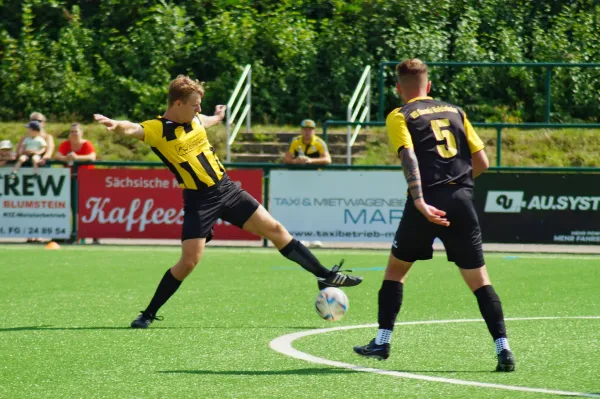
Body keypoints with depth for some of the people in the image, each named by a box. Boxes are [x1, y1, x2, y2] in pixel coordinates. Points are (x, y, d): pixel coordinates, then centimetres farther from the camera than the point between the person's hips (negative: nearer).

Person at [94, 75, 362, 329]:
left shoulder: (194, 119, 4)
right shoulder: (157, 129, -15)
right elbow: (132, 130, -36)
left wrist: (217, 118, 50)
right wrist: (115, 125, -58)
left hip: (226, 189, 6)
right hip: (199, 200, -6)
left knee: (274, 228, 7)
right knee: (189, 261, -14)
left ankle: (325, 276, 16)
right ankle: (148, 315, 2)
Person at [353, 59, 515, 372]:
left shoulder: (400, 117, 6)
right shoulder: (455, 112, 18)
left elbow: (409, 158, -12)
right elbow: (481, 162, 15)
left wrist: (420, 202, -23)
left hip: (428, 203, -3)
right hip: (462, 200, 3)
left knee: (395, 269, 18)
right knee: (479, 279, 5)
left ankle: (382, 342, 17)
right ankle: (503, 348, -8)